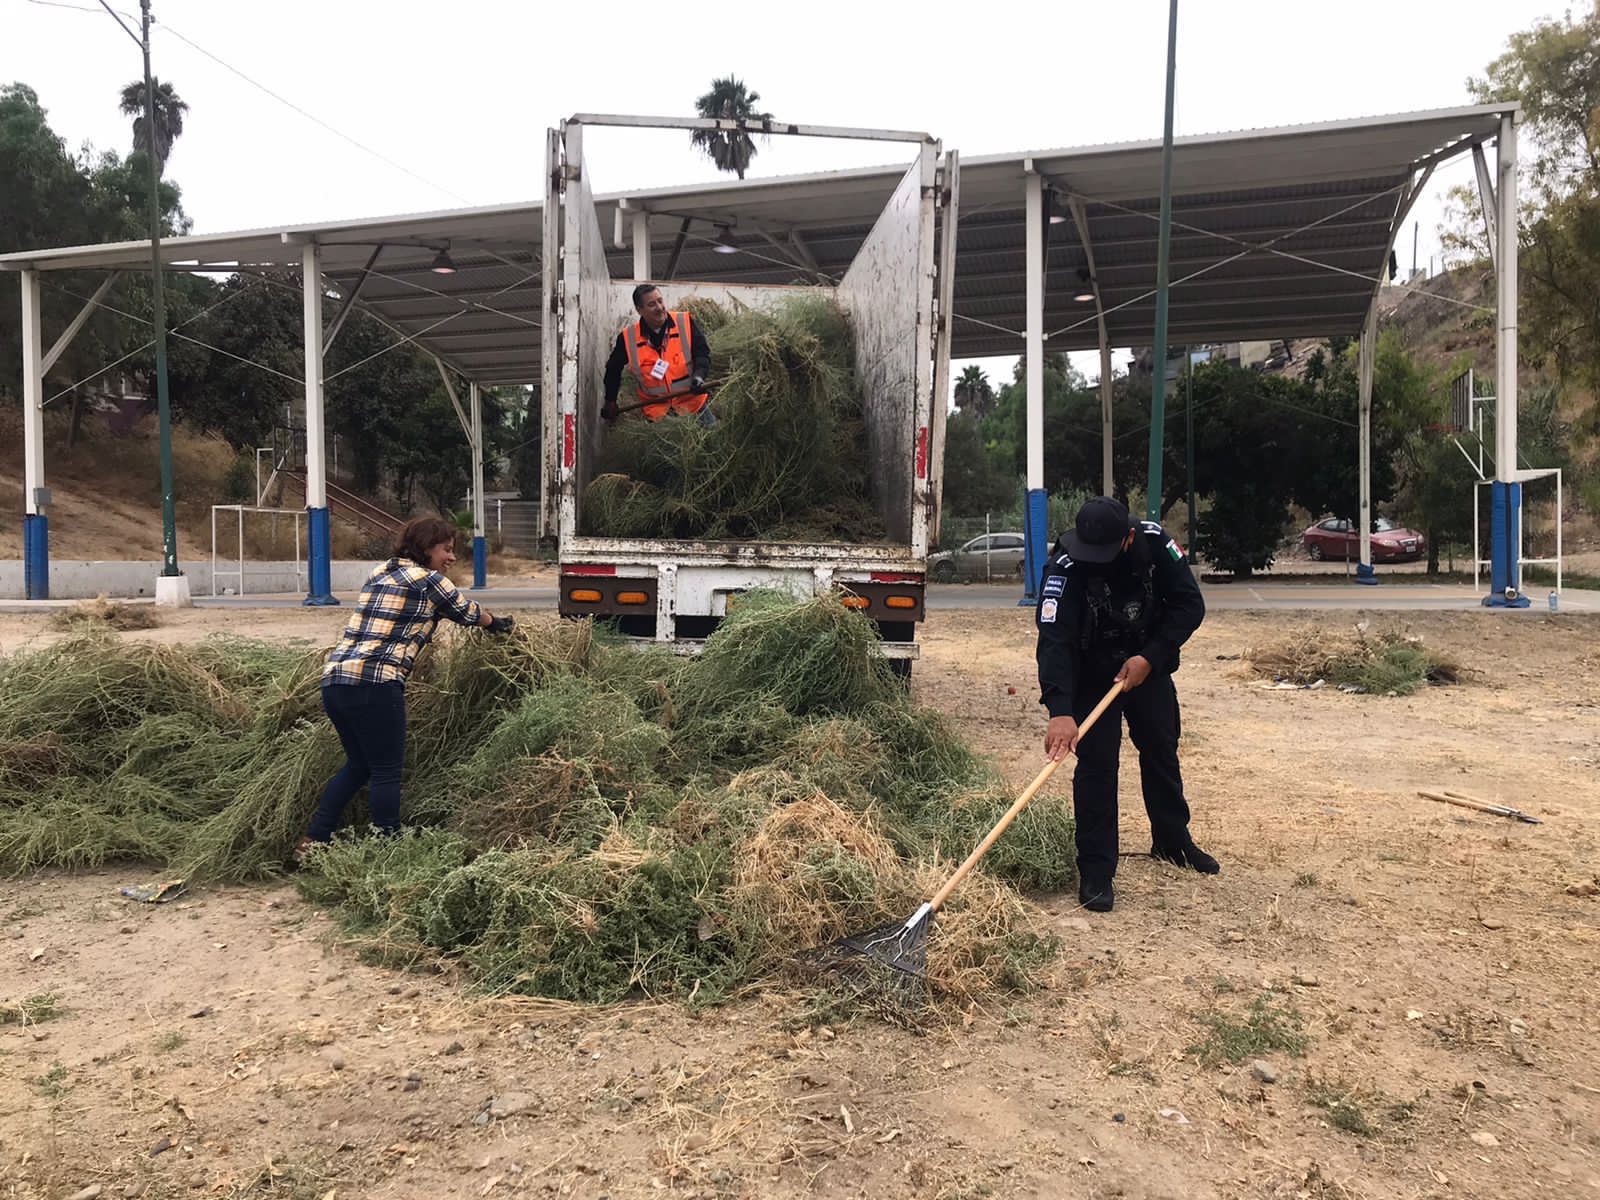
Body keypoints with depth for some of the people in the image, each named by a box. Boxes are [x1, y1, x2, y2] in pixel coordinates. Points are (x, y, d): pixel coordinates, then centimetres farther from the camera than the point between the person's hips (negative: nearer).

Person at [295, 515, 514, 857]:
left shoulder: (379, 573, 21)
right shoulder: (428, 581, -1)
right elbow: (467, 611, 11)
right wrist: (497, 623, 33)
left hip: (334, 676, 8)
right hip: (374, 683, -8)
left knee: (358, 764, 19)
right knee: (386, 772, 2)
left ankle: (314, 839, 17)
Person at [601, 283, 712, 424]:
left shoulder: (685, 323, -12)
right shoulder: (628, 338, -8)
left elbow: (702, 353, -7)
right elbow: (613, 369, 8)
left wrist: (699, 376, -27)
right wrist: (610, 401, 10)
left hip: (692, 401, 0)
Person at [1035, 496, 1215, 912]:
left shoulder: (1155, 542, -22)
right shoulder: (1065, 566, -32)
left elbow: (1190, 604, -14)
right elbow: (1054, 640, -41)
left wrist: (1150, 657, -25)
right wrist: (1060, 711, -52)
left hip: (1147, 665, 4)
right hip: (1090, 673, -4)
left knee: (1161, 752, 16)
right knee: (1095, 764, -9)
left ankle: (1172, 841, 38)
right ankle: (1095, 871, 1)